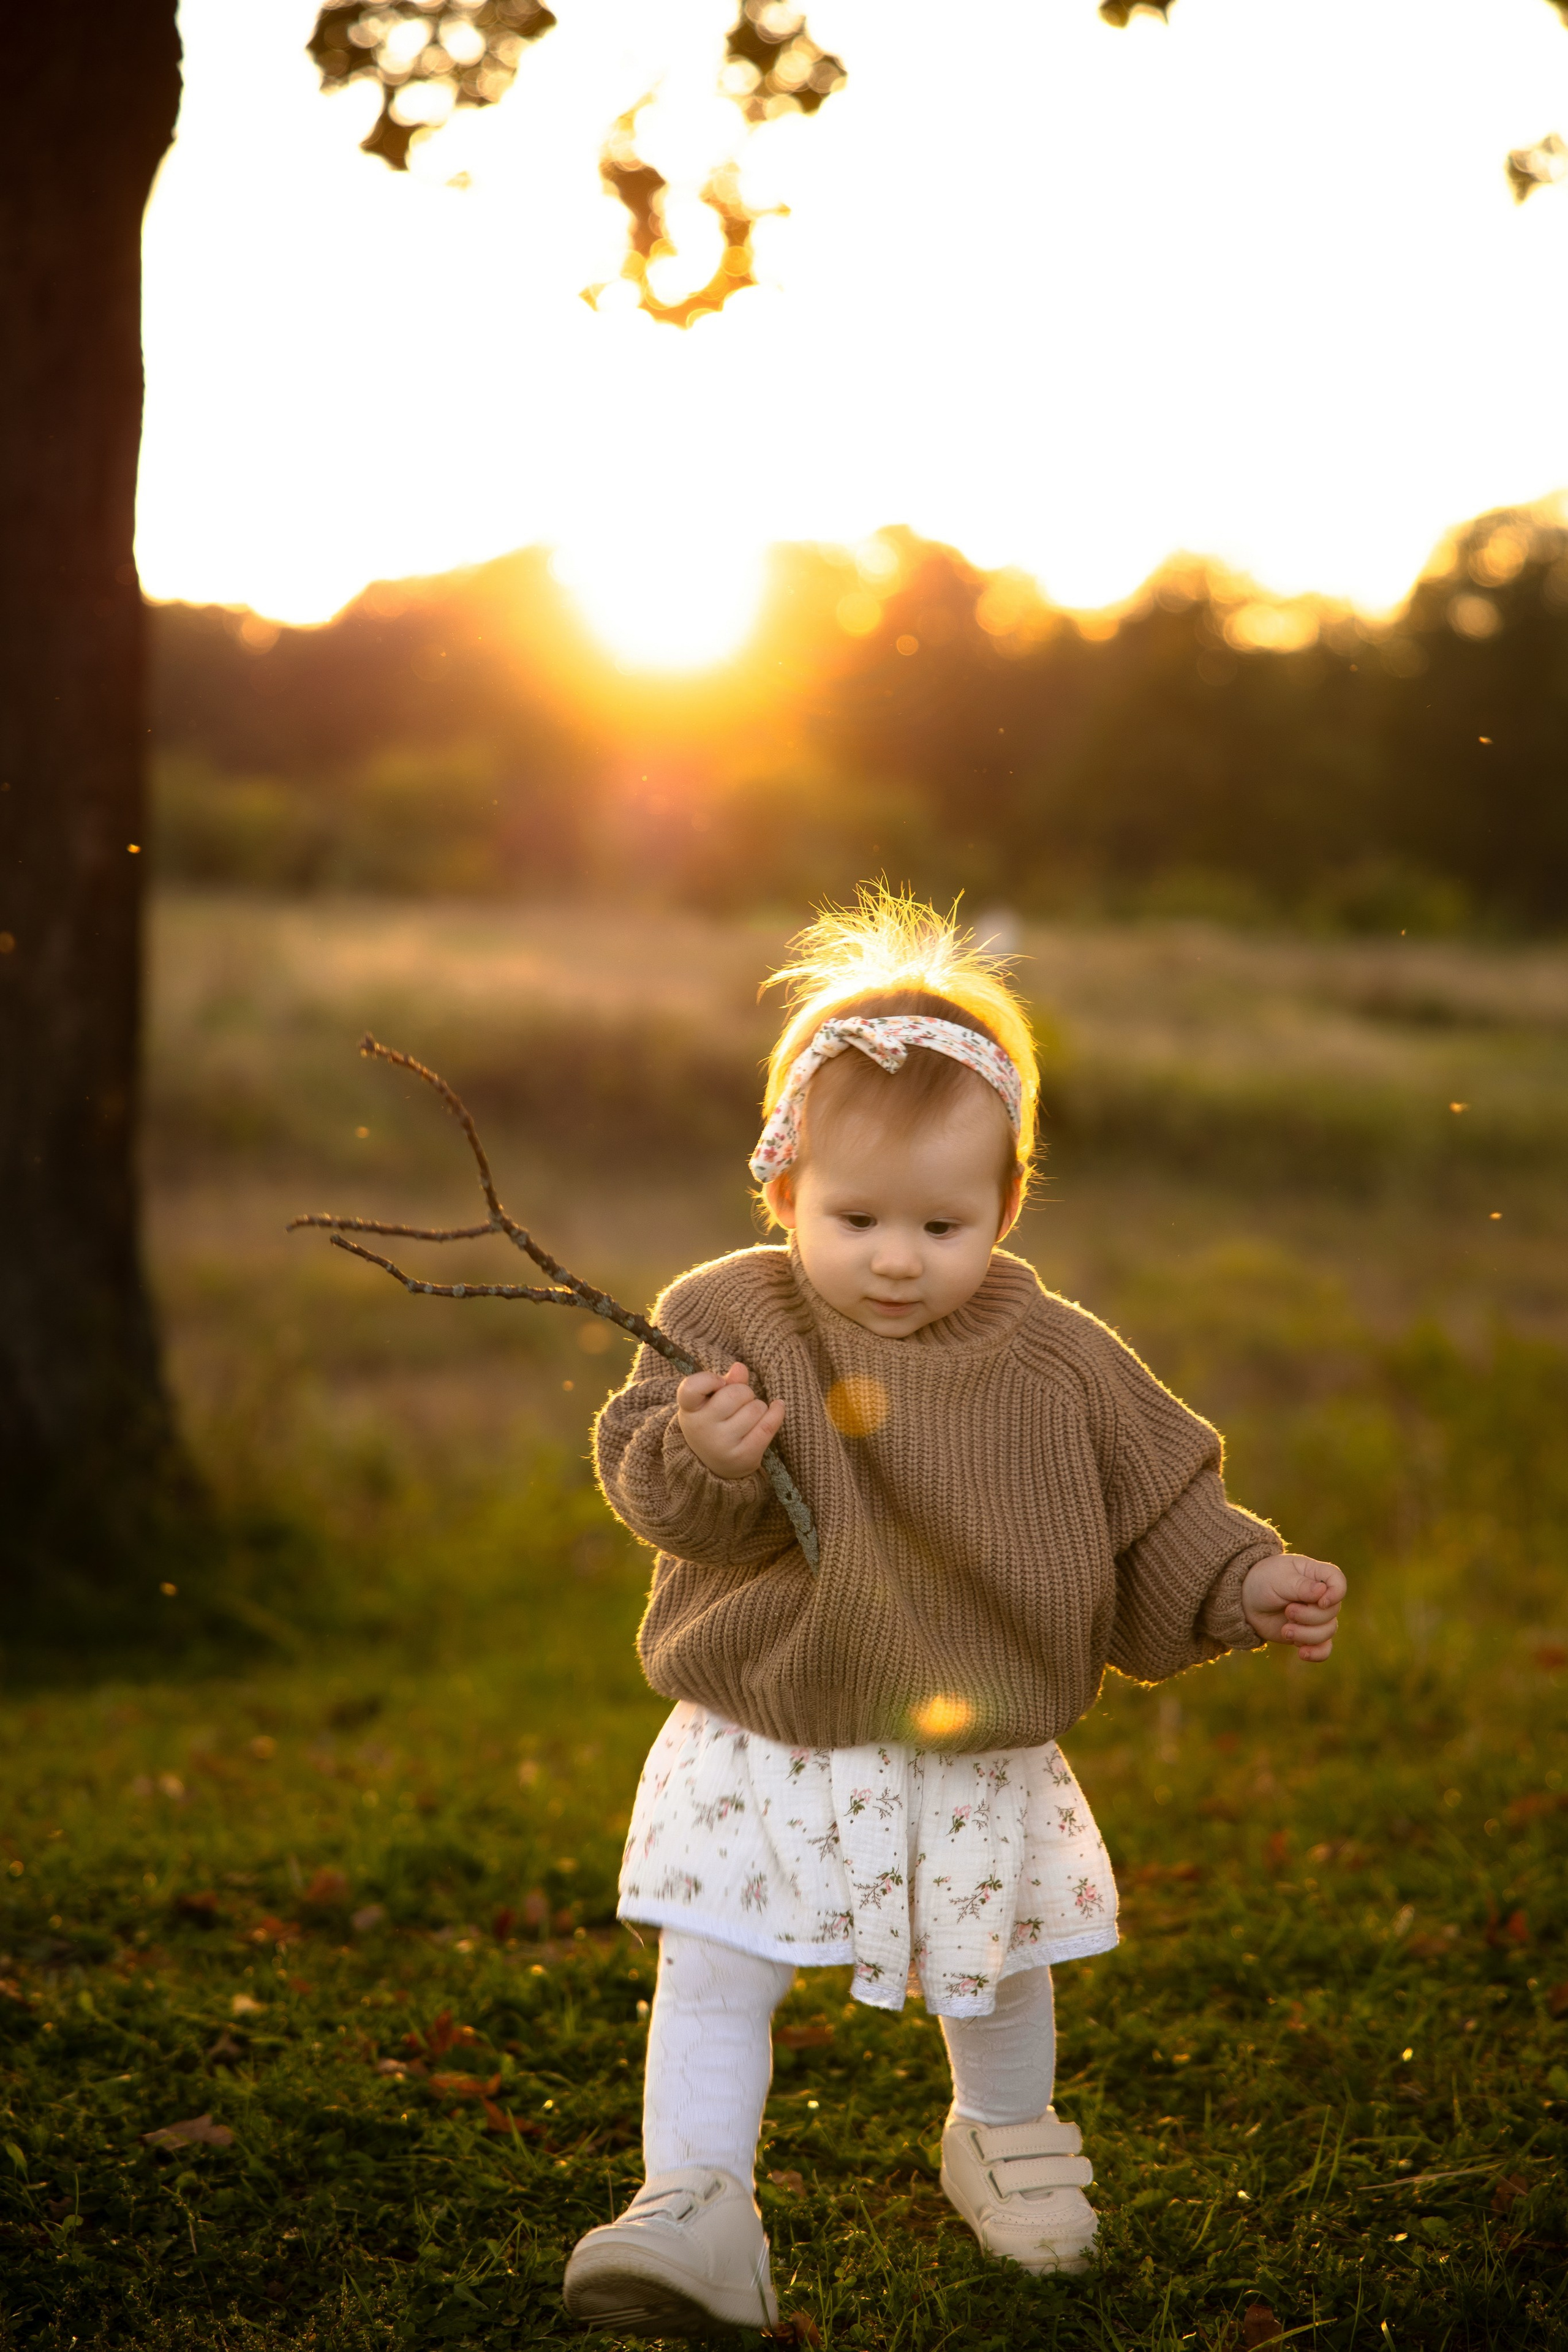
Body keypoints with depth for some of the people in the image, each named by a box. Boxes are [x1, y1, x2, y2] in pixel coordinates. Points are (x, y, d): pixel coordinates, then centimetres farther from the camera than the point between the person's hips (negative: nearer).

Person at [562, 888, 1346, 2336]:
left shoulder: (1056, 1363, -7)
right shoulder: (731, 1321, -11)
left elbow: (1157, 1509, 3)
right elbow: (653, 1491, -17)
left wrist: (1245, 1585, -10)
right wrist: (700, 1461, -38)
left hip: (981, 1762, 2)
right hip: (765, 1752, -2)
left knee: (998, 1976, 21)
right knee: (713, 1975, -6)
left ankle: (1006, 2141, 48)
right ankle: (697, 2214, 4)